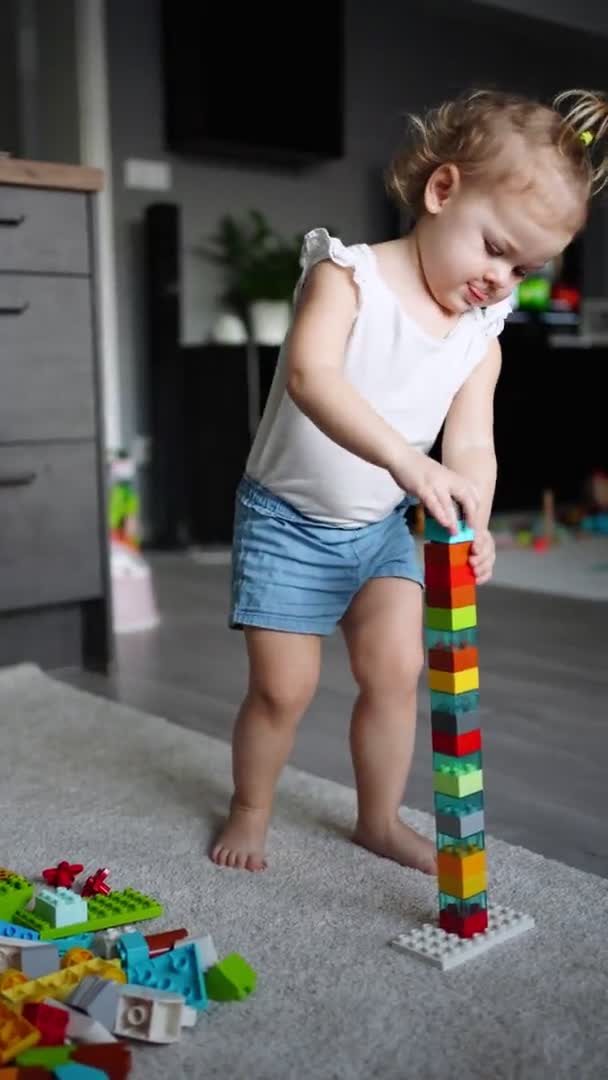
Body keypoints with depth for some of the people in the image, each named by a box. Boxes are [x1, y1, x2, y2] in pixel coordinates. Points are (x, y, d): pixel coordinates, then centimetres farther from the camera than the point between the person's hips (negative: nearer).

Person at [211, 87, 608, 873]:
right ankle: (250, 811, 24)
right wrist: (407, 461, -49)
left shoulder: (481, 339, -2)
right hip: (287, 519, -4)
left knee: (396, 667, -3)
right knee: (284, 686, -2)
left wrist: (472, 523, -32)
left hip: (384, 526, 5)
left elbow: (471, 445, -10)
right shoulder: (348, 275, -18)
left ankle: (380, 819, 19)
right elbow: (310, 377, -36)